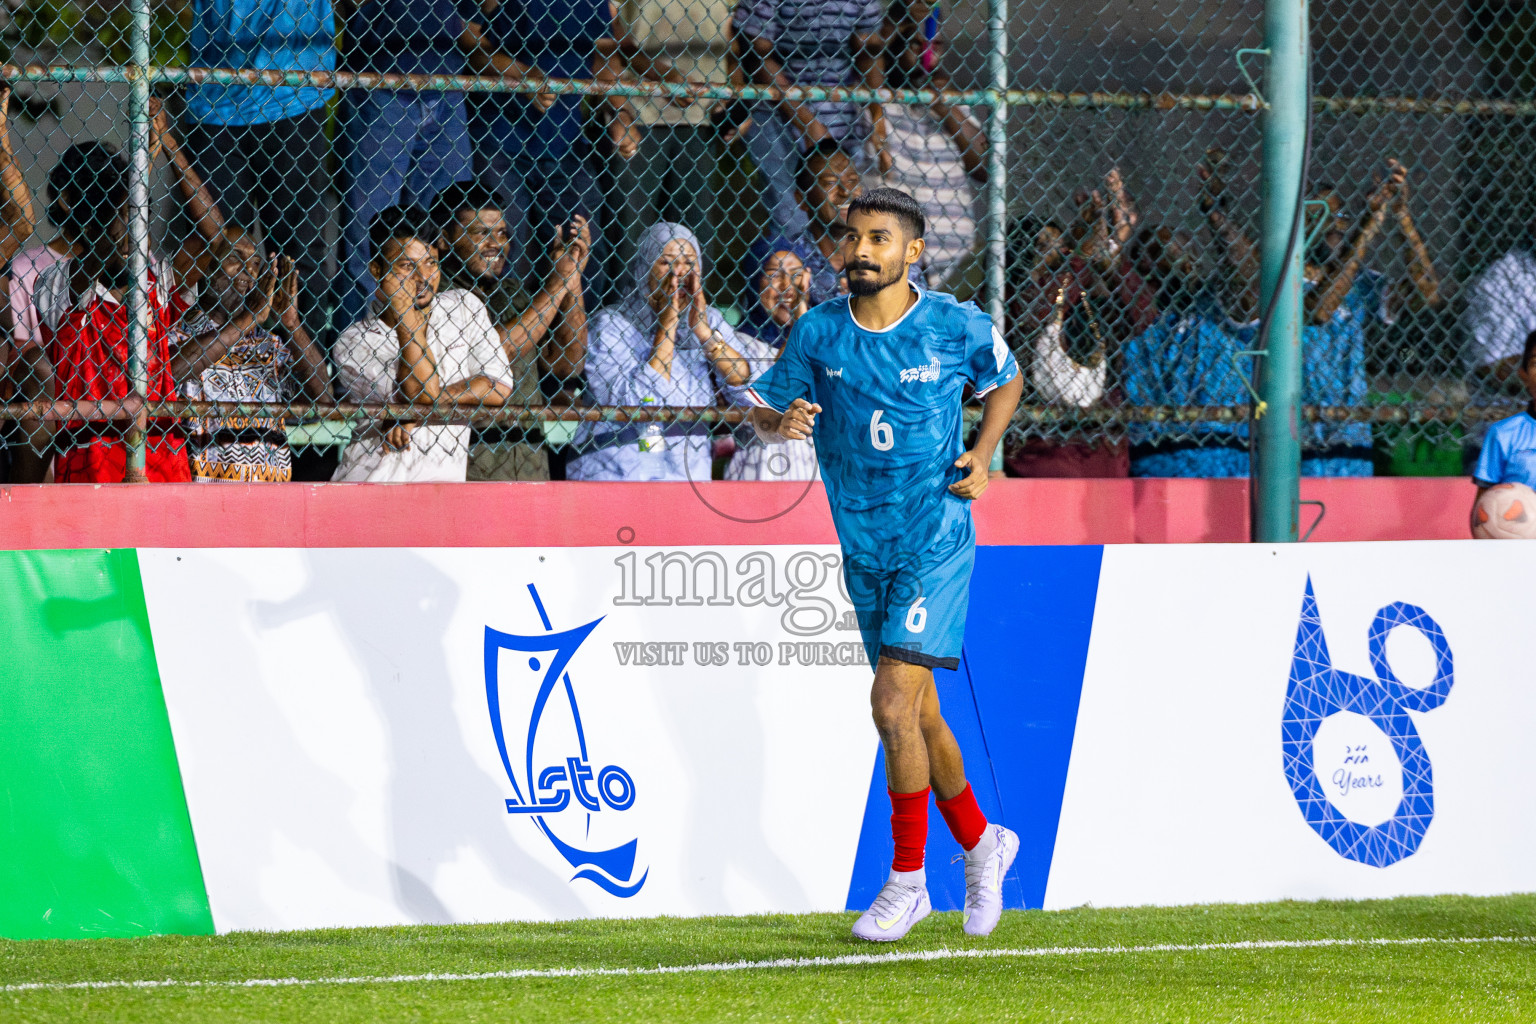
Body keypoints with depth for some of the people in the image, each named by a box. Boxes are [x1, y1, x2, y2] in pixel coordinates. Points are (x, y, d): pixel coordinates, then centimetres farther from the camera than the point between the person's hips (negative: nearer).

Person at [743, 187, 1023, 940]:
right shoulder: (817, 333, -1)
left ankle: (907, 878, -4)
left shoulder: (958, 328, -6)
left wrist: (981, 455, -1)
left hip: (936, 542, -4)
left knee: (894, 702, -16)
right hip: (864, 550, 4)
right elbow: (766, 408, 7)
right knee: (917, 711, 13)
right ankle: (980, 843, 36)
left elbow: (1006, 382, 13)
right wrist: (780, 422, -17)